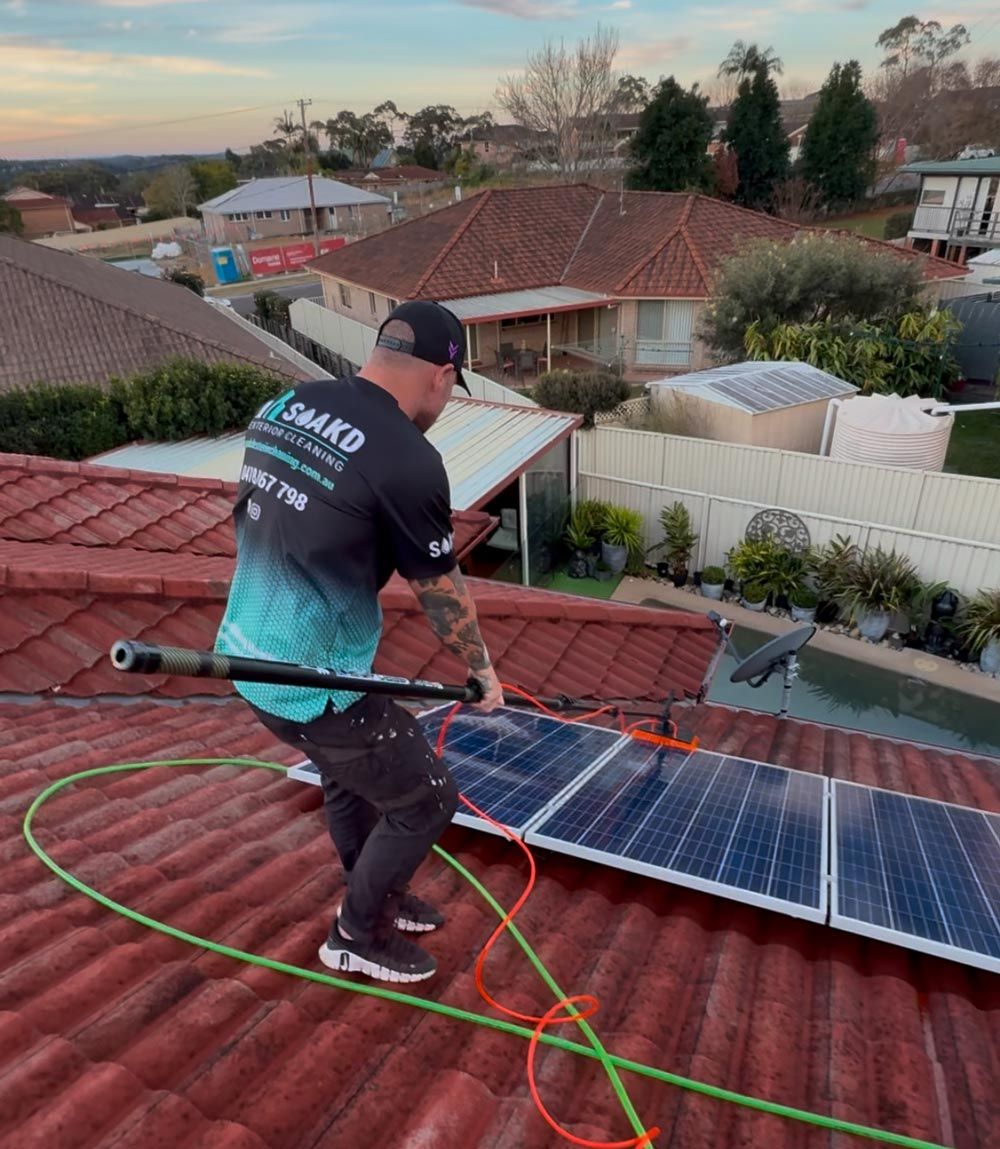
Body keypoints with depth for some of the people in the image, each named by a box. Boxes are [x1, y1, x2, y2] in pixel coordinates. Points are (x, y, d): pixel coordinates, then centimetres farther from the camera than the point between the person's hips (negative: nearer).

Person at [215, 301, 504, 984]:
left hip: (250, 654, 9)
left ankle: (377, 899, 51)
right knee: (427, 798, 11)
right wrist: (483, 671, 7)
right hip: (314, 684, -9)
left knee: (352, 775, 29)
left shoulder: (282, 408, 3)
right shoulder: (407, 459, -22)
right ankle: (357, 937, 32)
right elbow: (442, 590, -10)